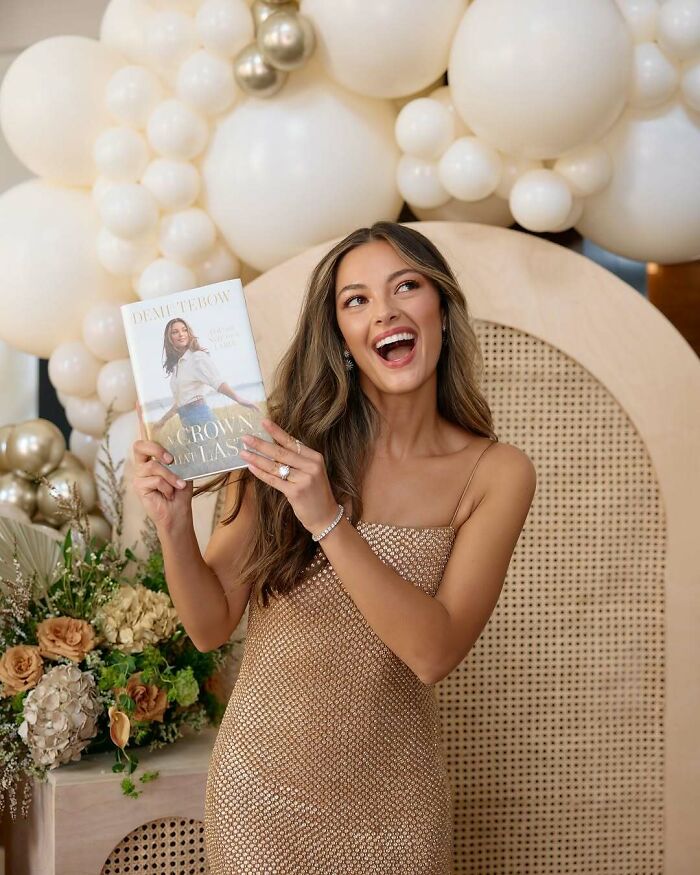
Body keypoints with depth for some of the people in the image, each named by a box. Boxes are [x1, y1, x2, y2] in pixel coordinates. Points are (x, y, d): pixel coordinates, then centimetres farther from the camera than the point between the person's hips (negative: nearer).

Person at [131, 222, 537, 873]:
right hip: (261, 787, 0)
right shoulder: (284, 445, -10)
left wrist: (329, 521, -27)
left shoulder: (496, 473, -9)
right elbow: (212, 626, -5)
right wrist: (174, 522, -22)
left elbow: (434, 652, -18)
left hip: (391, 797, 1)